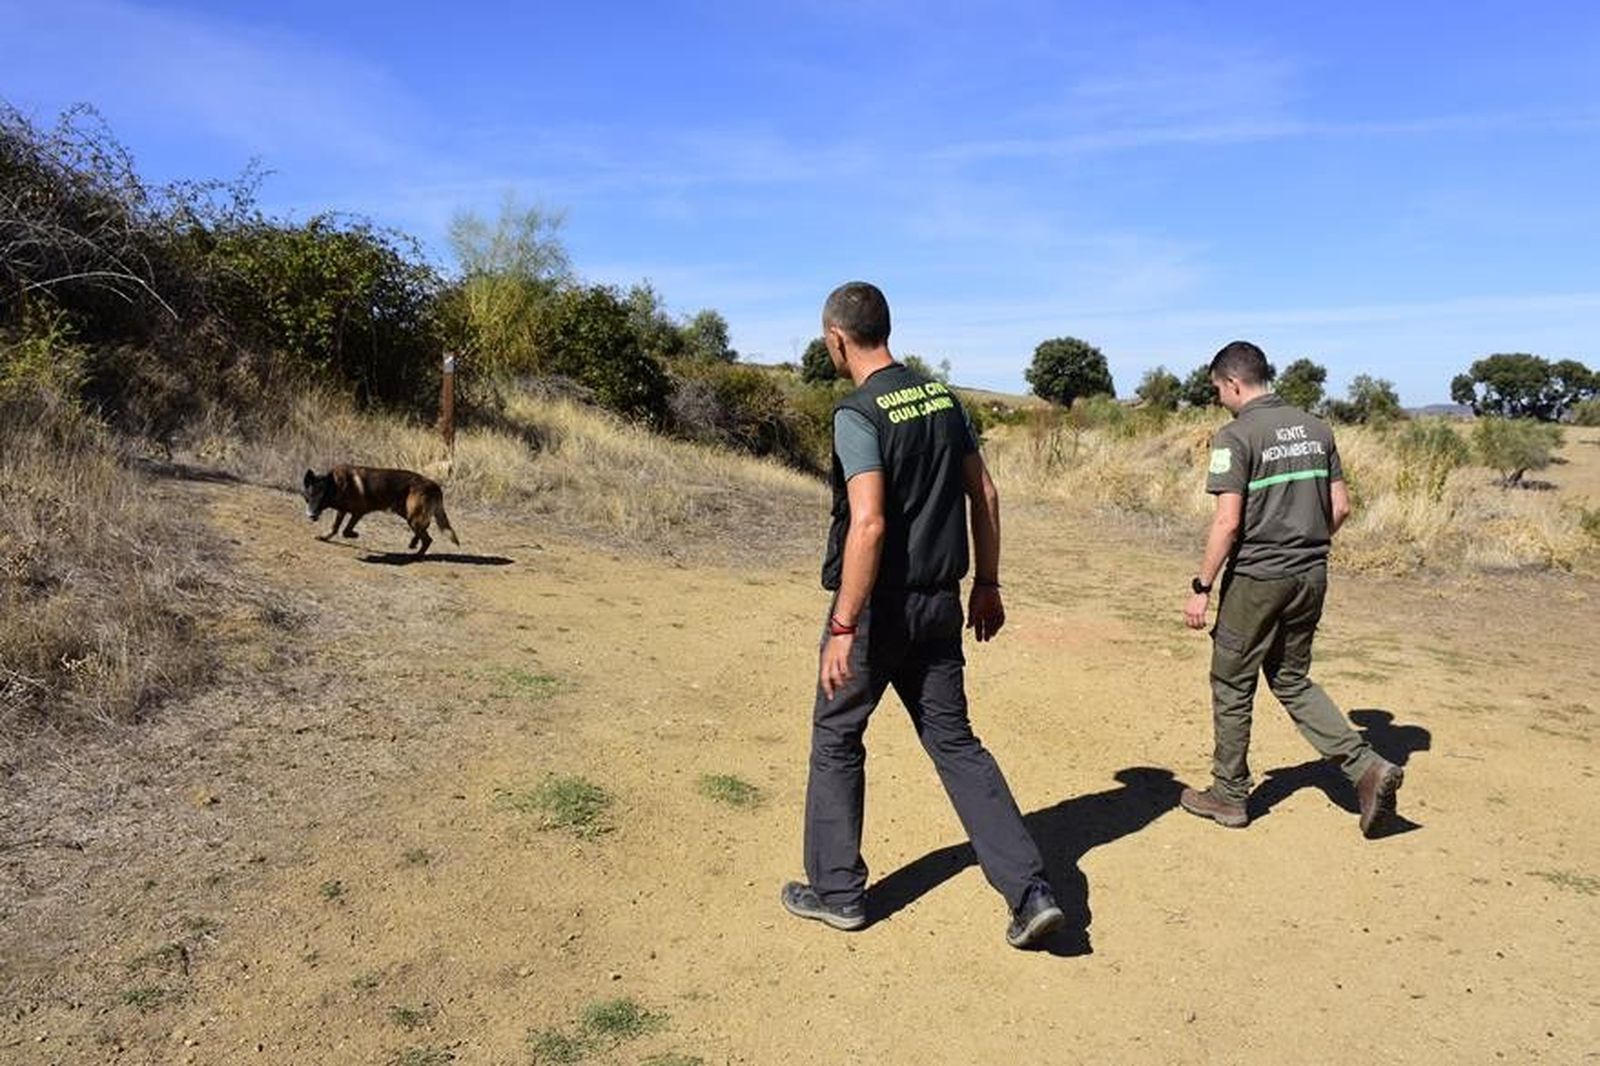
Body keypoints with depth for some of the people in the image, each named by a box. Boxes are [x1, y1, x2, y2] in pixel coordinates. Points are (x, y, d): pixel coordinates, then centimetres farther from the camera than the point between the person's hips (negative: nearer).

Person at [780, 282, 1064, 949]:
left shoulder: (857, 414, -16)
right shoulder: (943, 397, 6)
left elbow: (869, 525, -25)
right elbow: (983, 494, 9)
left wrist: (843, 628, -23)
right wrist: (987, 582, 17)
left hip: (877, 607, -7)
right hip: (939, 603, 7)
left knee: (836, 741, 12)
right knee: (955, 743, 13)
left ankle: (837, 892, 24)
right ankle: (1030, 892, 9)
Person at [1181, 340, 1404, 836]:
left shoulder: (1236, 436, -14)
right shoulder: (1316, 429, 7)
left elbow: (1227, 522, -18)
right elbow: (1340, 507, 9)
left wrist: (1201, 587, -12)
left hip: (1256, 578, -7)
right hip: (1312, 575, 7)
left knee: (1232, 685, 9)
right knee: (1292, 680, 21)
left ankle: (1229, 796, 21)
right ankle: (1367, 766, 7)